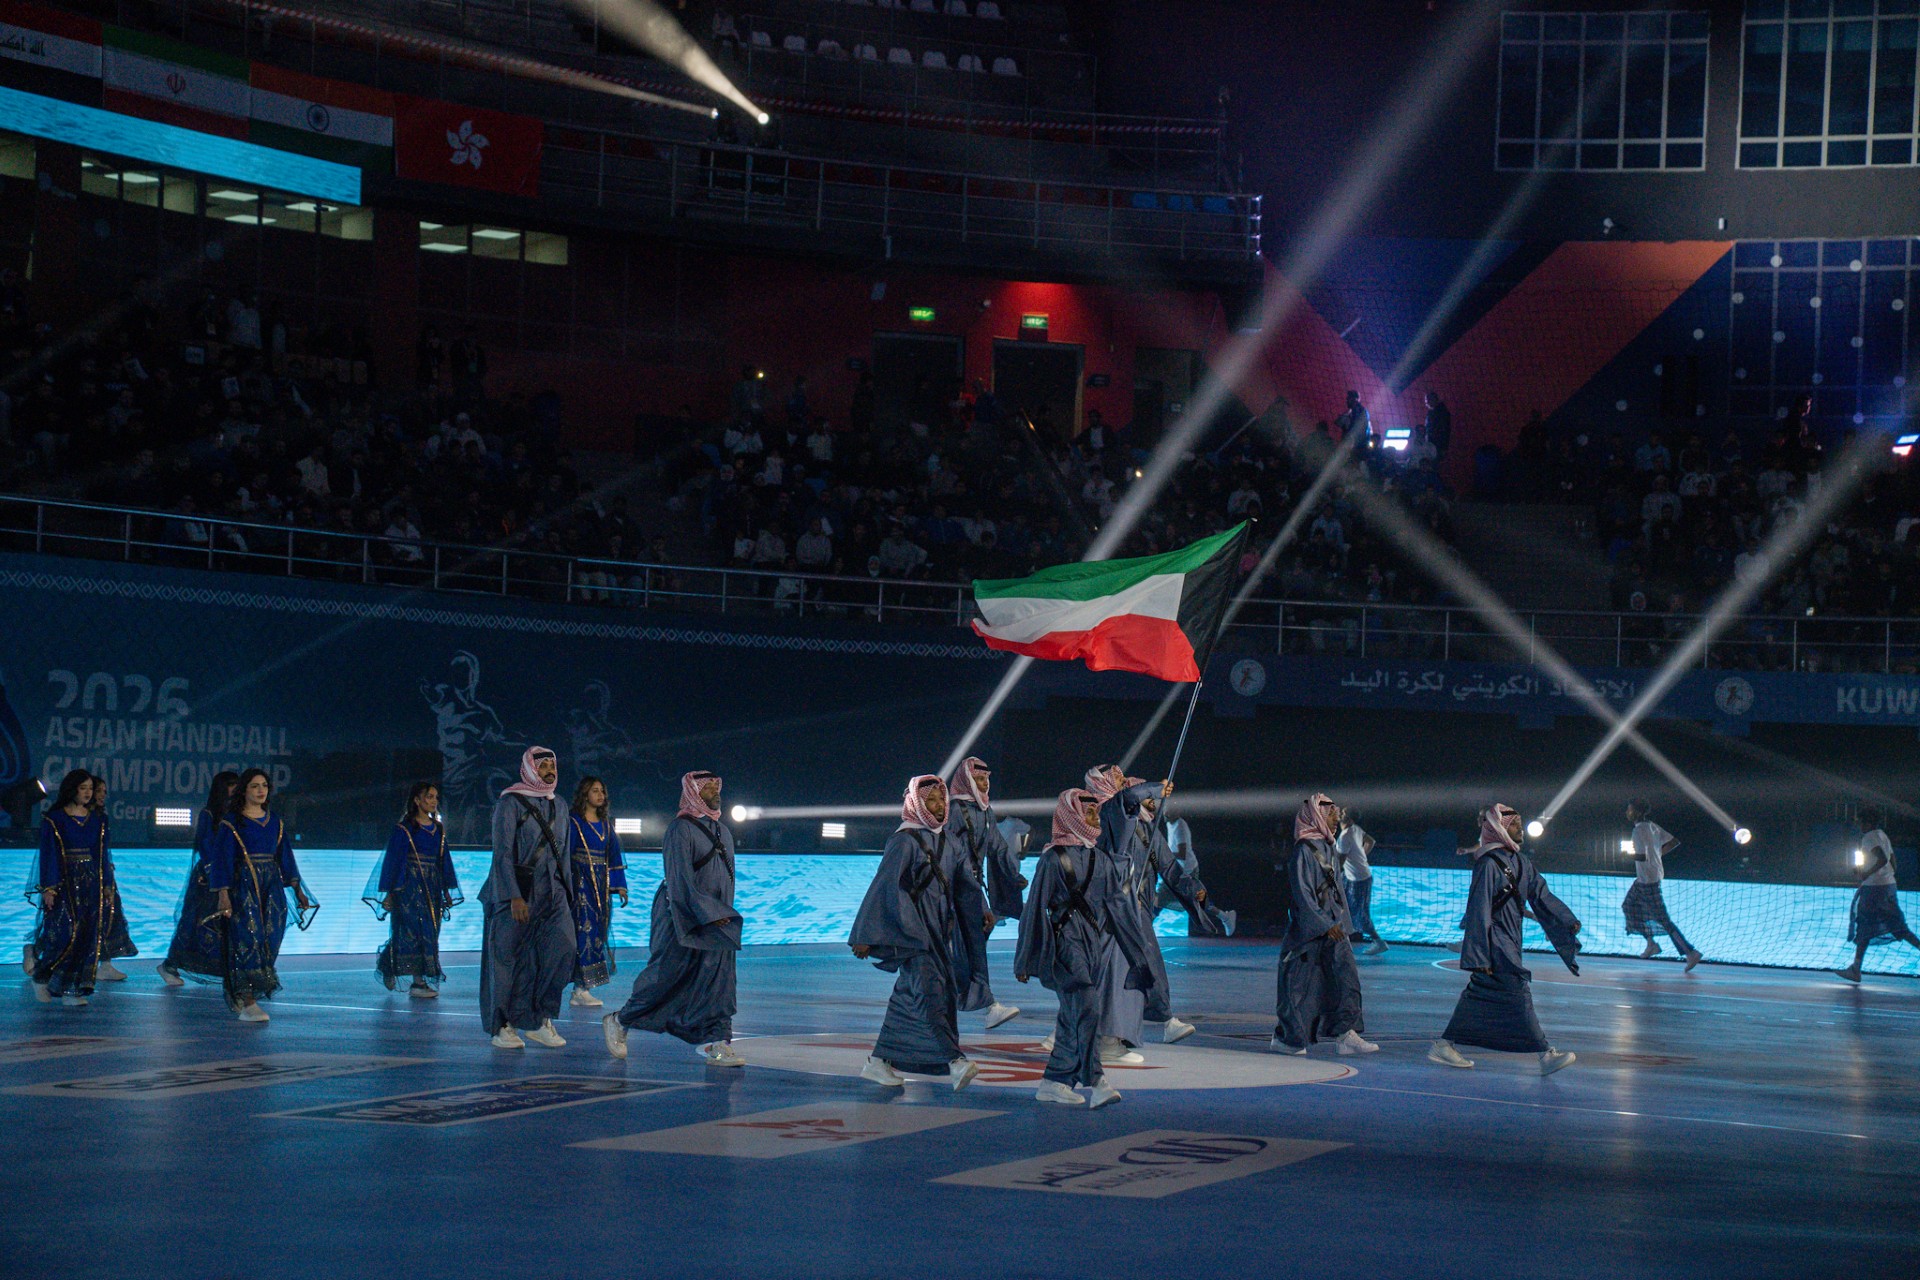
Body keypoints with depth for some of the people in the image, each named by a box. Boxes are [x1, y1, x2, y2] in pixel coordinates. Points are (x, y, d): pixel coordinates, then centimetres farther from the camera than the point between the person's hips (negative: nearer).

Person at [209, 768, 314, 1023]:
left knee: (270, 940, 2)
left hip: (272, 887, 5)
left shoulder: (276, 822, 13)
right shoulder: (231, 823, -2)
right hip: (243, 886, -5)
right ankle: (246, 1003, -14)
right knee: (247, 939, -11)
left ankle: (243, 996, 18)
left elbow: (285, 857, 16)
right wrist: (223, 894, -16)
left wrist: (298, 890, 11)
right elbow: (222, 859, -6)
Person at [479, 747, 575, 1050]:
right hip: (514, 891, -5)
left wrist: (565, 889, 16)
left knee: (562, 946, -12)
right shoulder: (510, 803, -6)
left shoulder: (558, 806, 14)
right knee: (508, 957, -1)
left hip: (551, 891, 5)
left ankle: (539, 1019, -2)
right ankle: (502, 1026, 11)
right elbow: (502, 853, -12)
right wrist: (514, 897, -19)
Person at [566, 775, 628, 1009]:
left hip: (601, 885, 7)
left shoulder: (606, 825, 14)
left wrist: (620, 886, 10)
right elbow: (565, 855, -7)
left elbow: (614, 856, 16)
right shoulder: (573, 822, -4)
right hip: (580, 883, -7)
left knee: (598, 933, 4)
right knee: (585, 931, -12)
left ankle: (581, 988, 7)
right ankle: (582, 990, -13)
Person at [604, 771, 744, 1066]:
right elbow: (681, 879, -18)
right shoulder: (680, 829, -11)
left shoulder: (722, 831, 14)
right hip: (682, 917, -7)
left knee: (717, 980, -2)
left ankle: (715, 1043, -3)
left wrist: (724, 915, 19)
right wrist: (708, 914, -23)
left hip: (716, 918, 7)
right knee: (666, 976, -1)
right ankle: (619, 1022, 17)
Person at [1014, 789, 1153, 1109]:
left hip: (1097, 947, 6)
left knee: (1074, 1018, 7)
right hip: (1067, 947, -6)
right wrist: (1025, 961, -1)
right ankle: (1096, 1083, -24)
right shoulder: (1053, 859, -5)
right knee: (1085, 1010, -18)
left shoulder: (1102, 860, 13)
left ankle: (1053, 1083, 15)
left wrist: (1138, 956, 14)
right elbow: (1036, 908, -3)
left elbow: (1119, 908, 15)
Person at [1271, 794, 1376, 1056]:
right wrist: (1325, 924, -19)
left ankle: (1346, 1035, -8)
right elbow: (1301, 892, -17)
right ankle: (1285, 1036, 13)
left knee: (1345, 975, -4)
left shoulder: (1330, 850, 14)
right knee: (1300, 980, 0)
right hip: (1308, 927, -8)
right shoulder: (1303, 850, -13)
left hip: (1332, 925, 8)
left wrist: (1342, 923, 16)